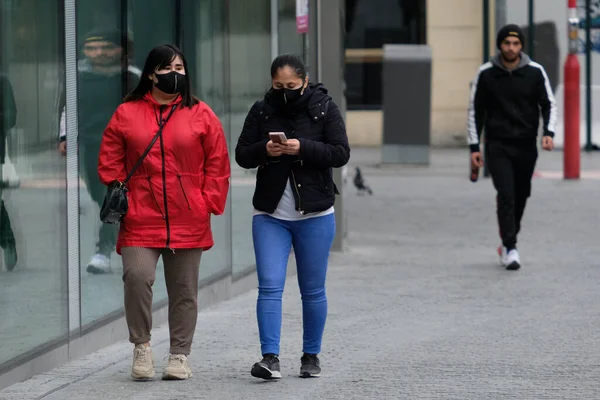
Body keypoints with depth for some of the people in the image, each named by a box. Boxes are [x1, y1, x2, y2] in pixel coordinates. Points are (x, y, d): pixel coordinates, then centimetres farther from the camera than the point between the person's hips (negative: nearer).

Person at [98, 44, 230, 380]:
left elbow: (217, 163, 5)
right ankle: (142, 346, 0)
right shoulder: (127, 113, 5)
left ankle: (180, 355, 19)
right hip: (140, 219, -1)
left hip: (188, 222, 1)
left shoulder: (201, 115, 4)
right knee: (137, 276, -18)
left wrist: (209, 202, -1)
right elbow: (110, 160, 9)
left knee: (184, 290, 7)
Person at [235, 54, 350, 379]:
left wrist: (303, 148, -22)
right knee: (269, 287, -9)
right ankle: (270, 358, -12)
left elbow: (341, 153, -9)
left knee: (313, 290, 8)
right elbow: (241, 155, 3)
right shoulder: (261, 111, 4)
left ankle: (311, 356, 19)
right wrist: (264, 150, -18)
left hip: (315, 215, -1)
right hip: (270, 214, 1)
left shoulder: (324, 109, -2)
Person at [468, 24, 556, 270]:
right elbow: (475, 111, 6)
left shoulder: (535, 72, 0)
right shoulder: (486, 73, -1)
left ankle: (507, 244, 28)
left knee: (520, 197, 10)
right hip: (497, 146, -2)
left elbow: (549, 104, 6)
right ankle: (510, 249, -15)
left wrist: (548, 132, -12)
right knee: (506, 194, -15)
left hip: (526, 146, 2)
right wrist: (474, 146, 1)